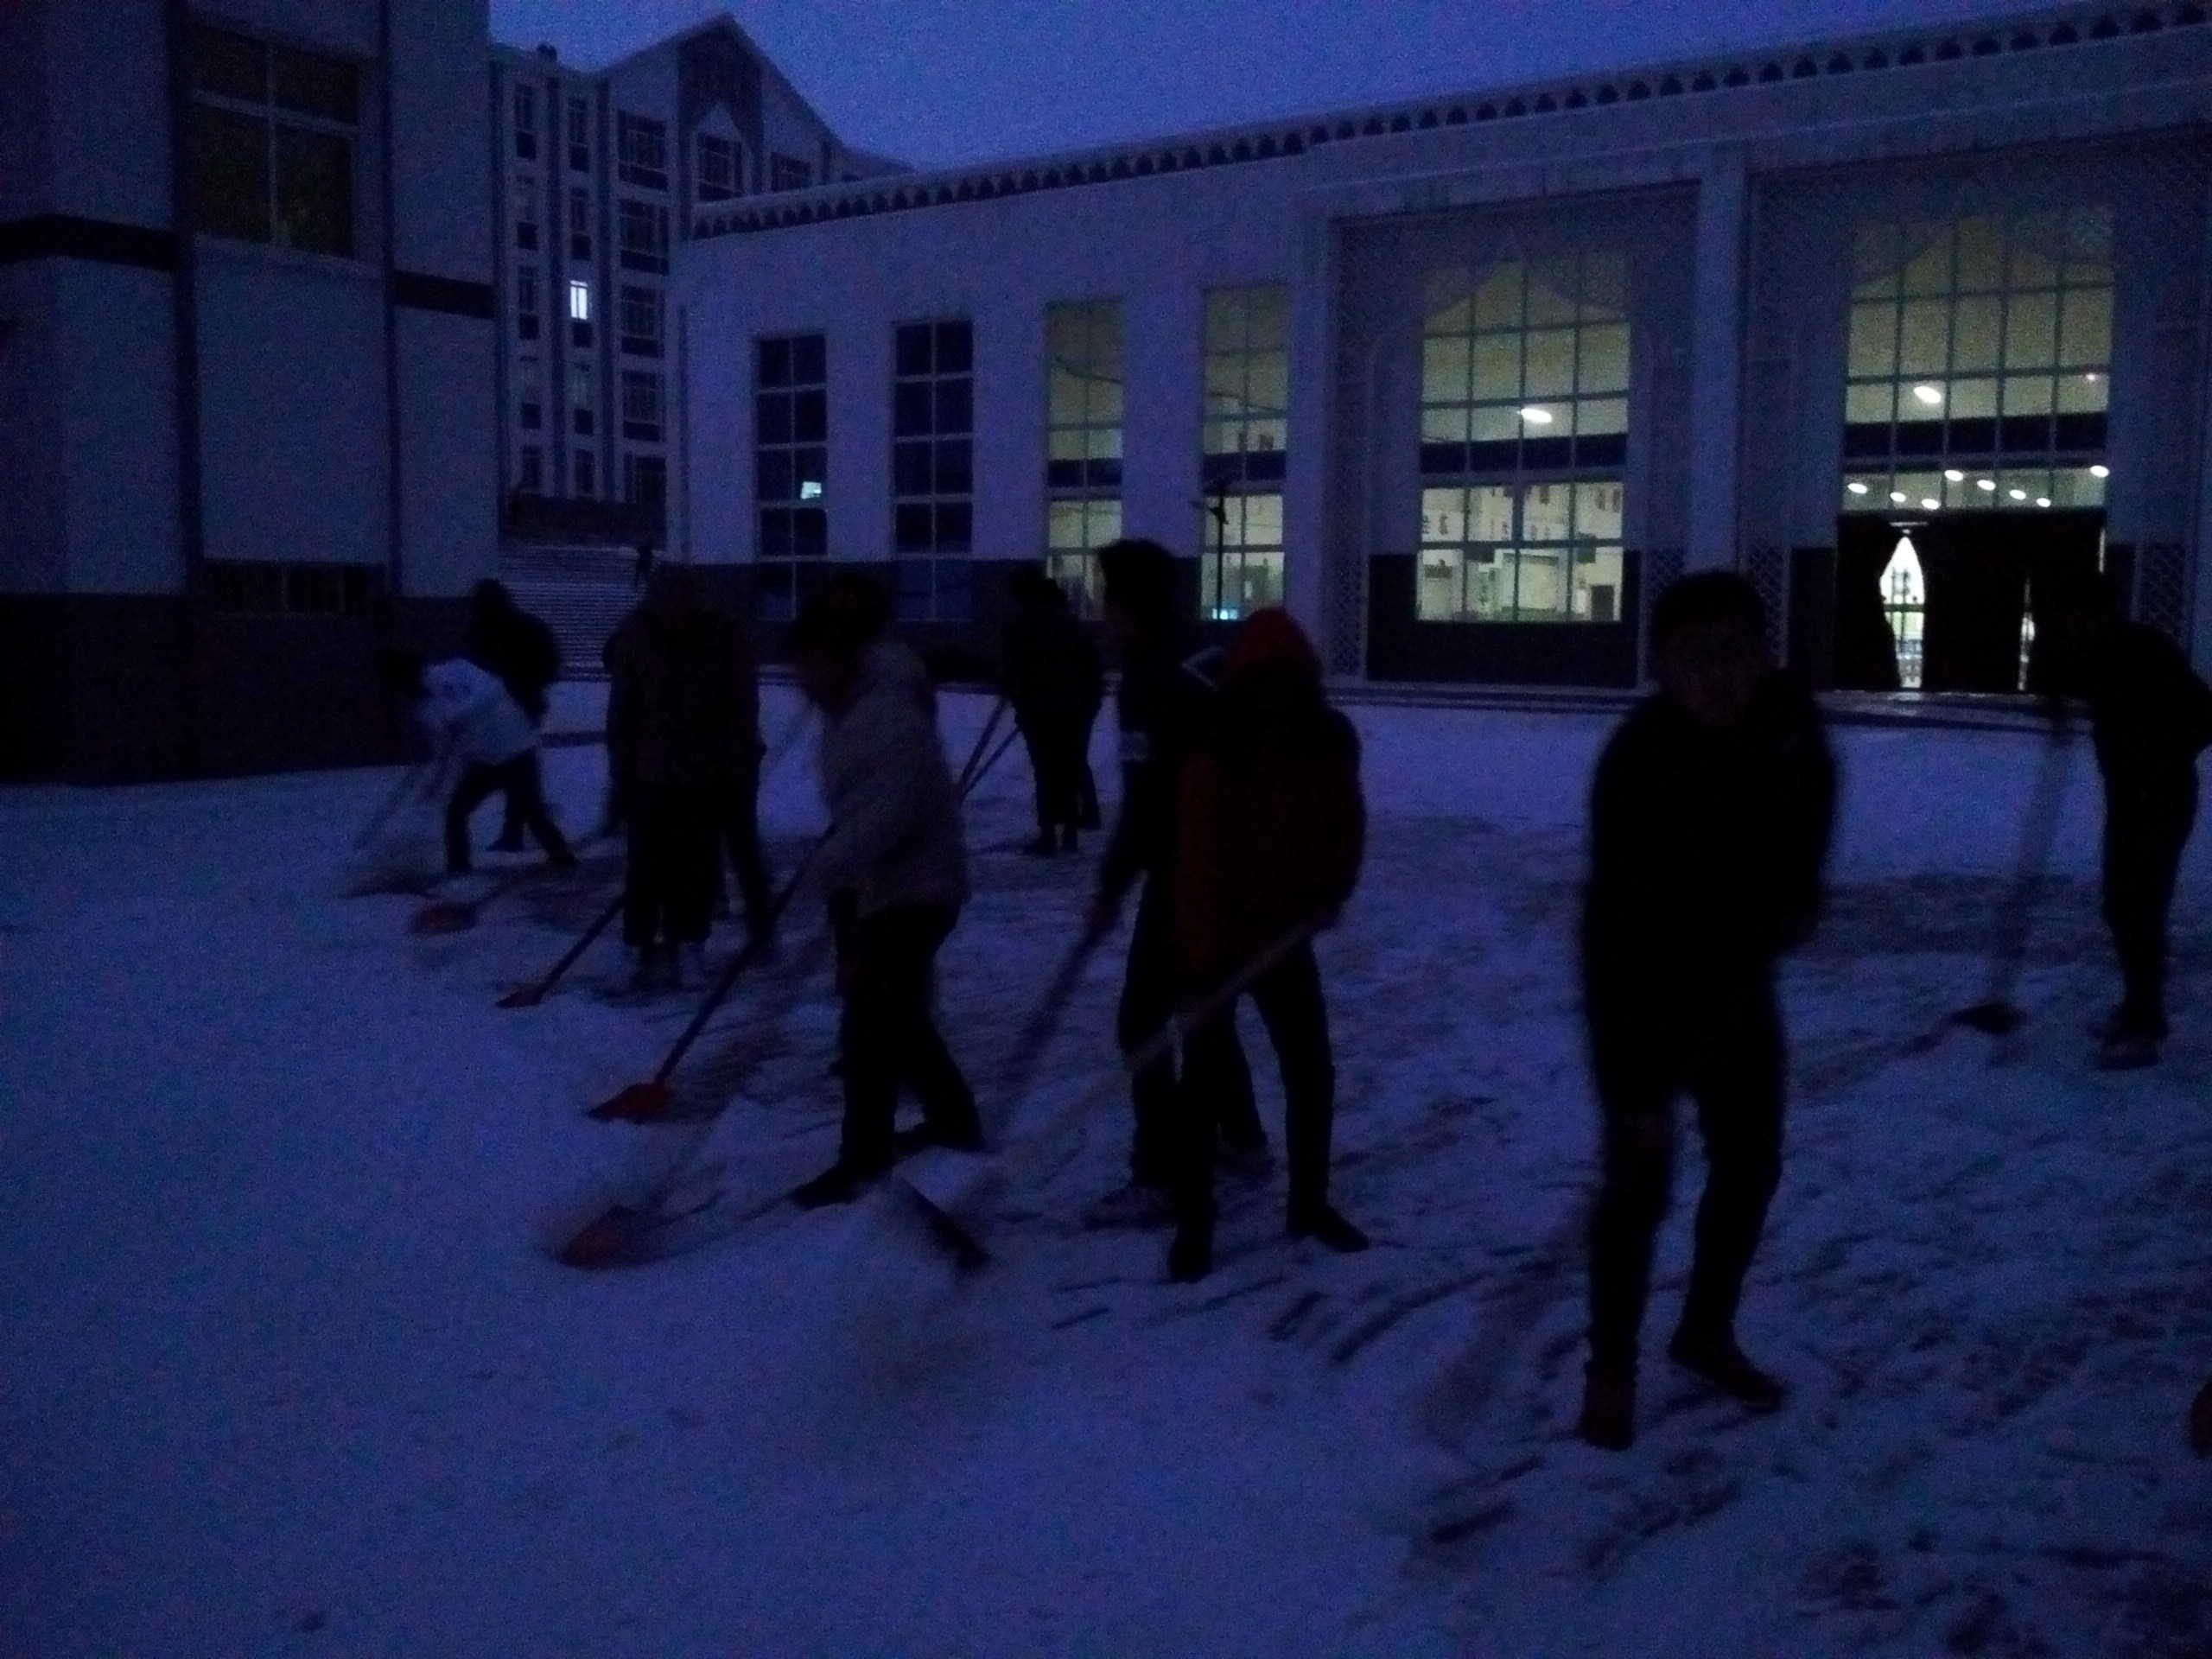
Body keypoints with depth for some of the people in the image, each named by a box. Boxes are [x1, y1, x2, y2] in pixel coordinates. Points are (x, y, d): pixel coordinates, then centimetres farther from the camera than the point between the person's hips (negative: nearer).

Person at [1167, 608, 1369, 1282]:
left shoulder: (1330, 741, -7)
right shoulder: (1215, 752, -21)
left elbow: (1348, 826, 6)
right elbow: (1197, 859, -21)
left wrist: (1330, 895, -9)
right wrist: (1204, 957, -23)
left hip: (1286, 934, 5)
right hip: (1215, 938, -4)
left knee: (1313, 1074, 10)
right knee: (1204, 1078, -1)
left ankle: (1311, 1204, 28)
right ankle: (1193, 1226, 9)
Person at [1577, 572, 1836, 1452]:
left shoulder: (1790, 721, -14)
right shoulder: (1639, 763, -33)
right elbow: (1620, 935, -33)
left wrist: (1797, 901, 3)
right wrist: (1636, 1087, -34)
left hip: (1738, 975, 6)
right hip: (1643, 988, -6)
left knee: (1750, 1163, 13)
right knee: (1639, 1177, -8)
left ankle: (1706, 1332, 33)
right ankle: (1611, 1370, 9)